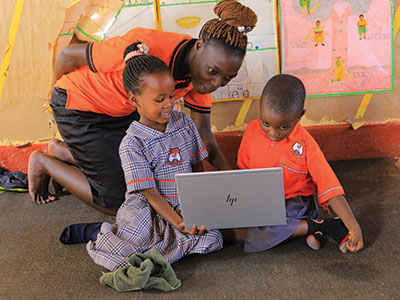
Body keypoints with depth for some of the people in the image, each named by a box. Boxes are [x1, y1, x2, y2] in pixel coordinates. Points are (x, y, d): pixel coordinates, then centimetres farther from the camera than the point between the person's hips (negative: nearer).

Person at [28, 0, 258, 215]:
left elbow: (203, 135, -7)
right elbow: (69, 55, -23)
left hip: (124, 109, 7)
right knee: (117, 201, -5)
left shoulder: (202, 73, -16)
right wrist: (57, 89, -2)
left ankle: (65, 152, 26)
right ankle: (44, 164, 16)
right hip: (79, 107, -6)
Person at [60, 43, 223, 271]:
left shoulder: (184, 123, 4)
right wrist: (177, 223, -26)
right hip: (147, 211, -5)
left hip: (185, 207, 5)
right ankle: (97, 232, 7)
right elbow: (151, 194, -14)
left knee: (212, 239, -22)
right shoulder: (133, 144, -12)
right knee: (122, 257, -27)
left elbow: (198, 169, 10)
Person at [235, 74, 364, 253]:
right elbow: (243, 169, 10)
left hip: (293, 205, -5)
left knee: (255, 241, -31)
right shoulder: (252, 130, -3)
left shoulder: (305, 145, -14)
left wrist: (353, 227, -21)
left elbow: (329, 186, -14)